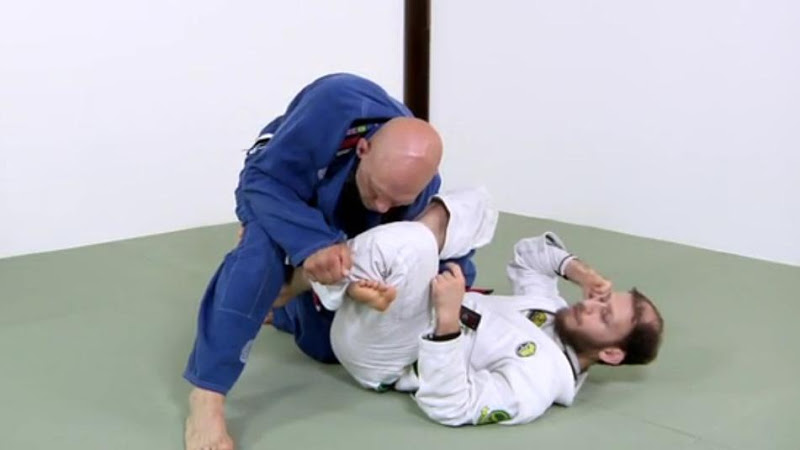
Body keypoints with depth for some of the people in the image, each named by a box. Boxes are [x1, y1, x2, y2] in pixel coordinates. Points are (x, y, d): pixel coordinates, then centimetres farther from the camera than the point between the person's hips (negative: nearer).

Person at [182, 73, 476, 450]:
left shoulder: (421, 189, -32)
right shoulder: (335, 106, -45)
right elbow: (265, 180, -38)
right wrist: (311, 244, -51)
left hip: (340, 230, 4)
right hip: (279, 184, -3)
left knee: (328, 346, 8)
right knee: (264, 251, -40)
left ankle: (275, 303, 43)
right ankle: (206, 394, -33)